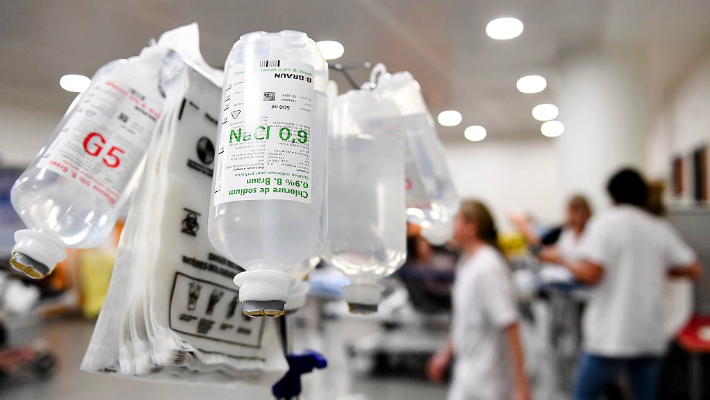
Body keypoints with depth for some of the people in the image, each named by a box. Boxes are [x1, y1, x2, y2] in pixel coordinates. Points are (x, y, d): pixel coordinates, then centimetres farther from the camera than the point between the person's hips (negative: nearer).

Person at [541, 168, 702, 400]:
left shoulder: (606, 222, -9)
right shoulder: (661, 229, 7)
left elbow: (589, 274, -18)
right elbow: (693, 269, 11)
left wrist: (562, 261, -2)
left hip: (611, 335, -5)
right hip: (650, 336, 5)